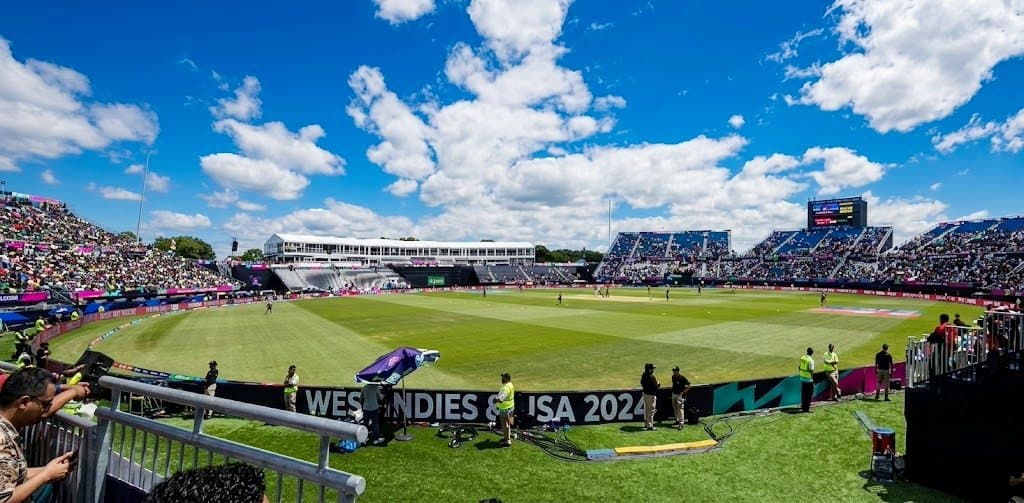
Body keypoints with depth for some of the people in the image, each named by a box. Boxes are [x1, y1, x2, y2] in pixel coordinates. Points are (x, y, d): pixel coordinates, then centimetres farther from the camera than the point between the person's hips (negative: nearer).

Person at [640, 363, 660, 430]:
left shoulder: (643, 376, 4)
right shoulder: (651, 377, -22)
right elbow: (655, 387, -21)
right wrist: (659, 384, -2)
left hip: (645, 394, 8)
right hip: (651, 395, -8)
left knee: (646, 409, 19)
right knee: (651, 410, 1)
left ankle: (646, 424, 30)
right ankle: (649, 426, 7)